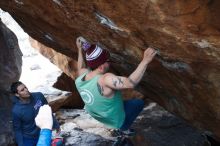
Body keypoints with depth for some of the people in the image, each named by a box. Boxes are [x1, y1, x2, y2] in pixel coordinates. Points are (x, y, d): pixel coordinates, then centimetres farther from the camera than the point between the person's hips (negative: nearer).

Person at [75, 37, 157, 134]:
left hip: (97, 117, 6)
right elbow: (130, 83, -47)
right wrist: (145, 61, -44)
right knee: (139, 103, 11)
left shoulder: (80, 79, -17)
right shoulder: (105, 80, -41)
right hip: (115, 121, -6)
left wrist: (80, 50, 12)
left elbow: (82, 68, 7)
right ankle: (123, 128, 14)